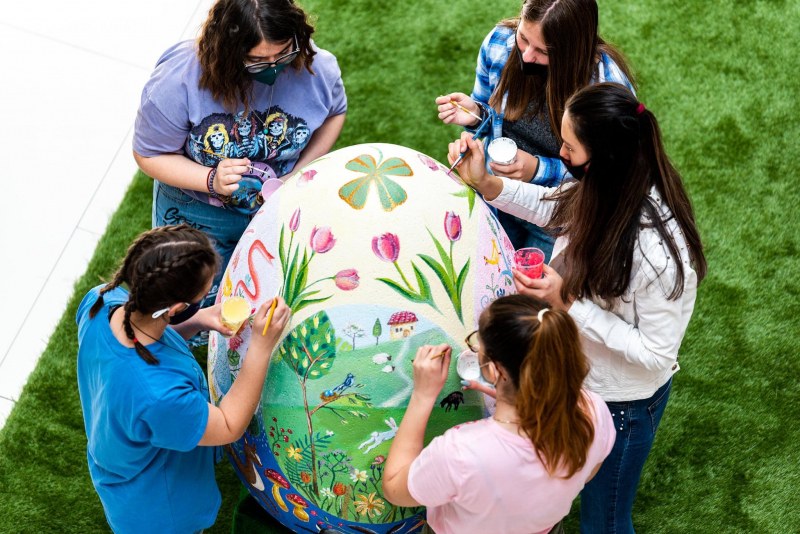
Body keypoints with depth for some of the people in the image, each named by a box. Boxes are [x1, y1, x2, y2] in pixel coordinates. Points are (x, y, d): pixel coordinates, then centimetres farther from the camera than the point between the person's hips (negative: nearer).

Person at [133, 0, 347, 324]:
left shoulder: (317, 68, -25)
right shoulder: (178, 80, -33)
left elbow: (335, 112, -2)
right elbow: (149, 155, -20)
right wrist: (211, 180, -37)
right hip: (199, 212, -2)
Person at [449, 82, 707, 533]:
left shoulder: (658, 251, -40)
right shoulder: (605, 191, -18)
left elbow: (654, 353, -28)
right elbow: (556, 208, 5)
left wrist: (567, 302, -32)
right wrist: (485, 183, -9)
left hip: (622, 402, -7)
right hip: (577, 373, 7)